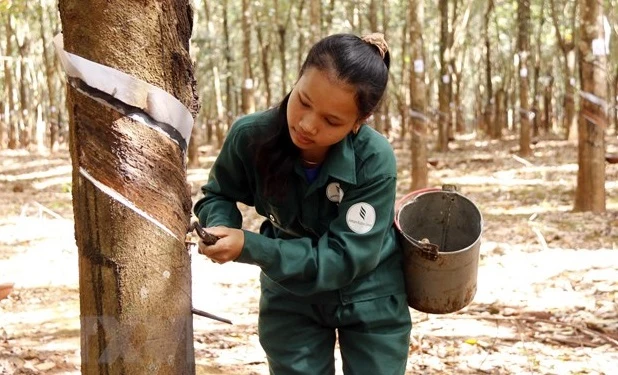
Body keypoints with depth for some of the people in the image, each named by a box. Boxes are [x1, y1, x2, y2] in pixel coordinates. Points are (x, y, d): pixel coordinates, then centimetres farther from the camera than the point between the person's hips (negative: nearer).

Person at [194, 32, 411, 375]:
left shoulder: (375, 162, -29)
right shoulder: (252, 136, -22)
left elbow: (344, 257, -29)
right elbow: (217, 195, -2)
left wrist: (250, 247, -36)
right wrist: (220, 226, -26)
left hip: (370, 302, -2)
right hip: (291, 298, 2)